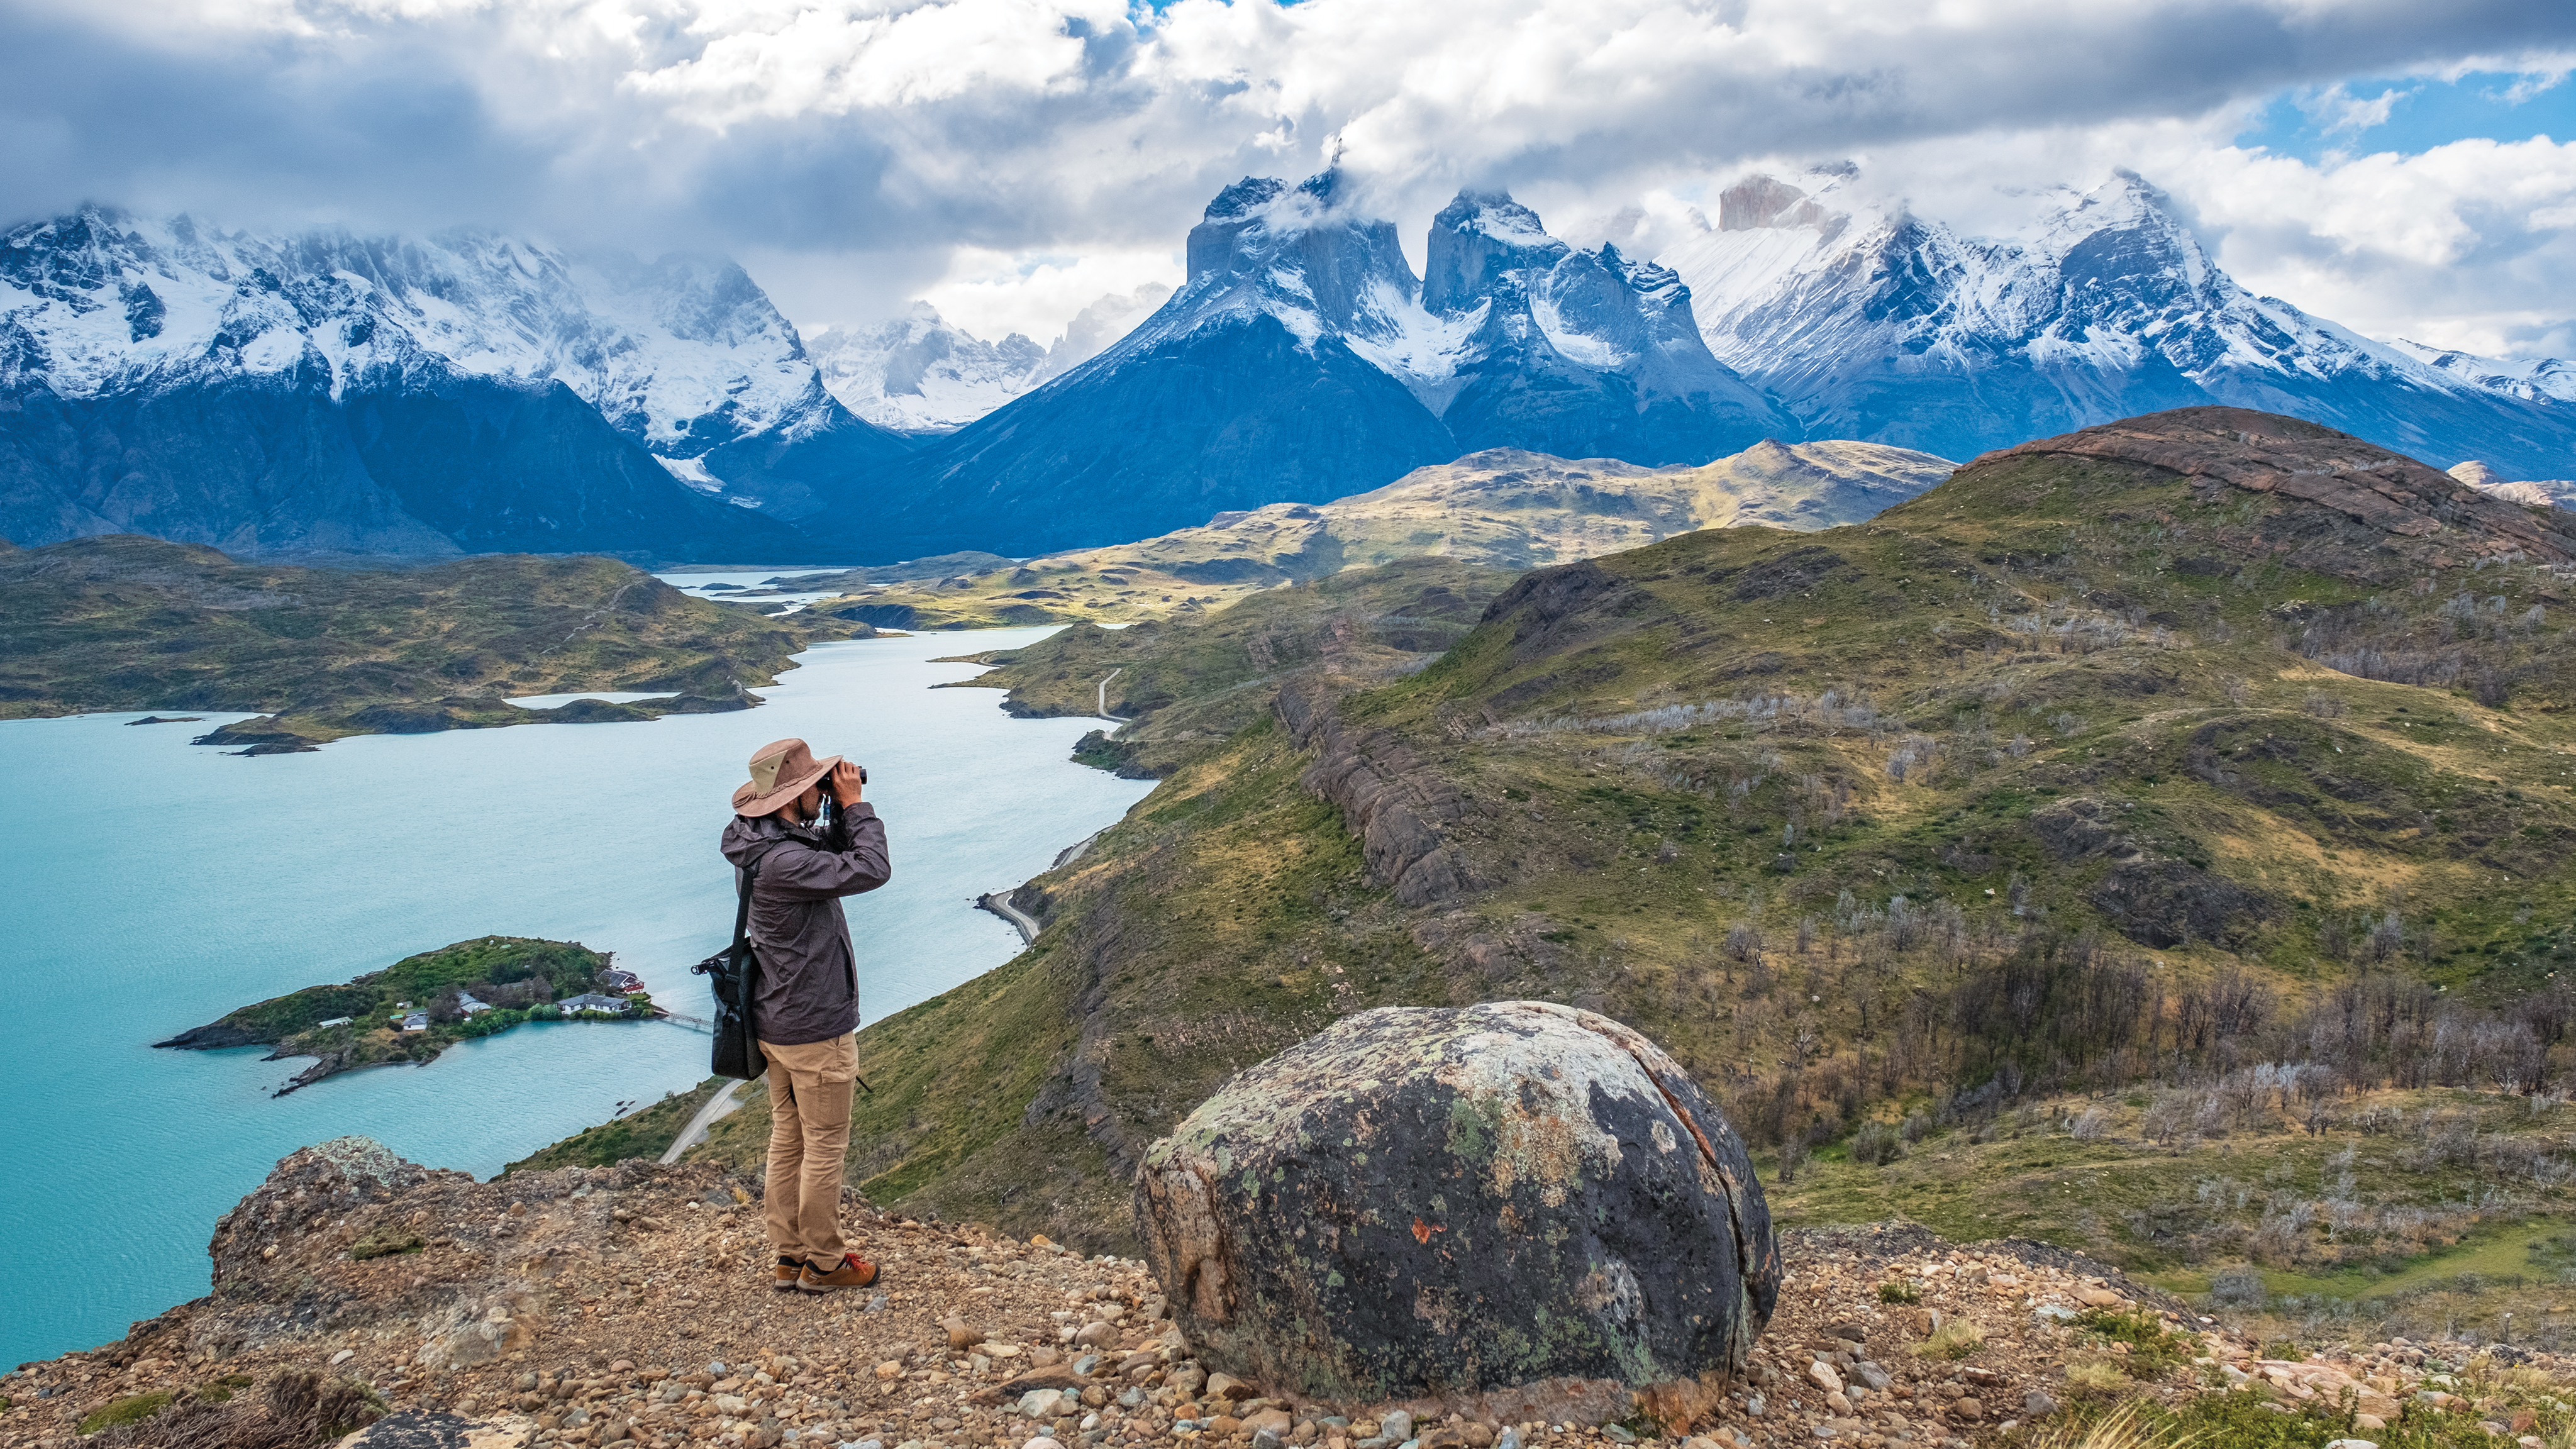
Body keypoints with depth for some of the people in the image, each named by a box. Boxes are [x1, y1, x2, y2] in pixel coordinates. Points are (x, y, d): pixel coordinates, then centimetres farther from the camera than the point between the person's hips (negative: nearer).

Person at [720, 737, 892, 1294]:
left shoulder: (763, 843, 3)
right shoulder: (782, 861, -28)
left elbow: (832, 855, 15)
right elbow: (871, 871, -29)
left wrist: (845, 813, -2)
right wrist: (857, 806, -19)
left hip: (777, 1022, 10)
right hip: (816, 1028, -10)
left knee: (787, 1139, 17)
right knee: (825, 1148, 5)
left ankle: (790, 1258, 28)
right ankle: (824, 1263, 18)